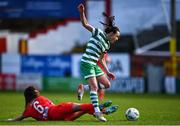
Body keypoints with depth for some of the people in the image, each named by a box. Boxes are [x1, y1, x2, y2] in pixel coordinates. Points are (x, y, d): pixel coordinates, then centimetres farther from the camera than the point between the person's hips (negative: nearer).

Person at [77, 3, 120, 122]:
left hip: (94, 65, 9)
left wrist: (108, 72, 19)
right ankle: (97, 111, -18)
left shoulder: (107, 45, 15)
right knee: (94, 86, -17)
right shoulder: (98, 33, -5)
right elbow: (85, 24, -10)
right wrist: (82, 12, -24)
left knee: (107, 84, 6)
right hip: (86, 63, -9)